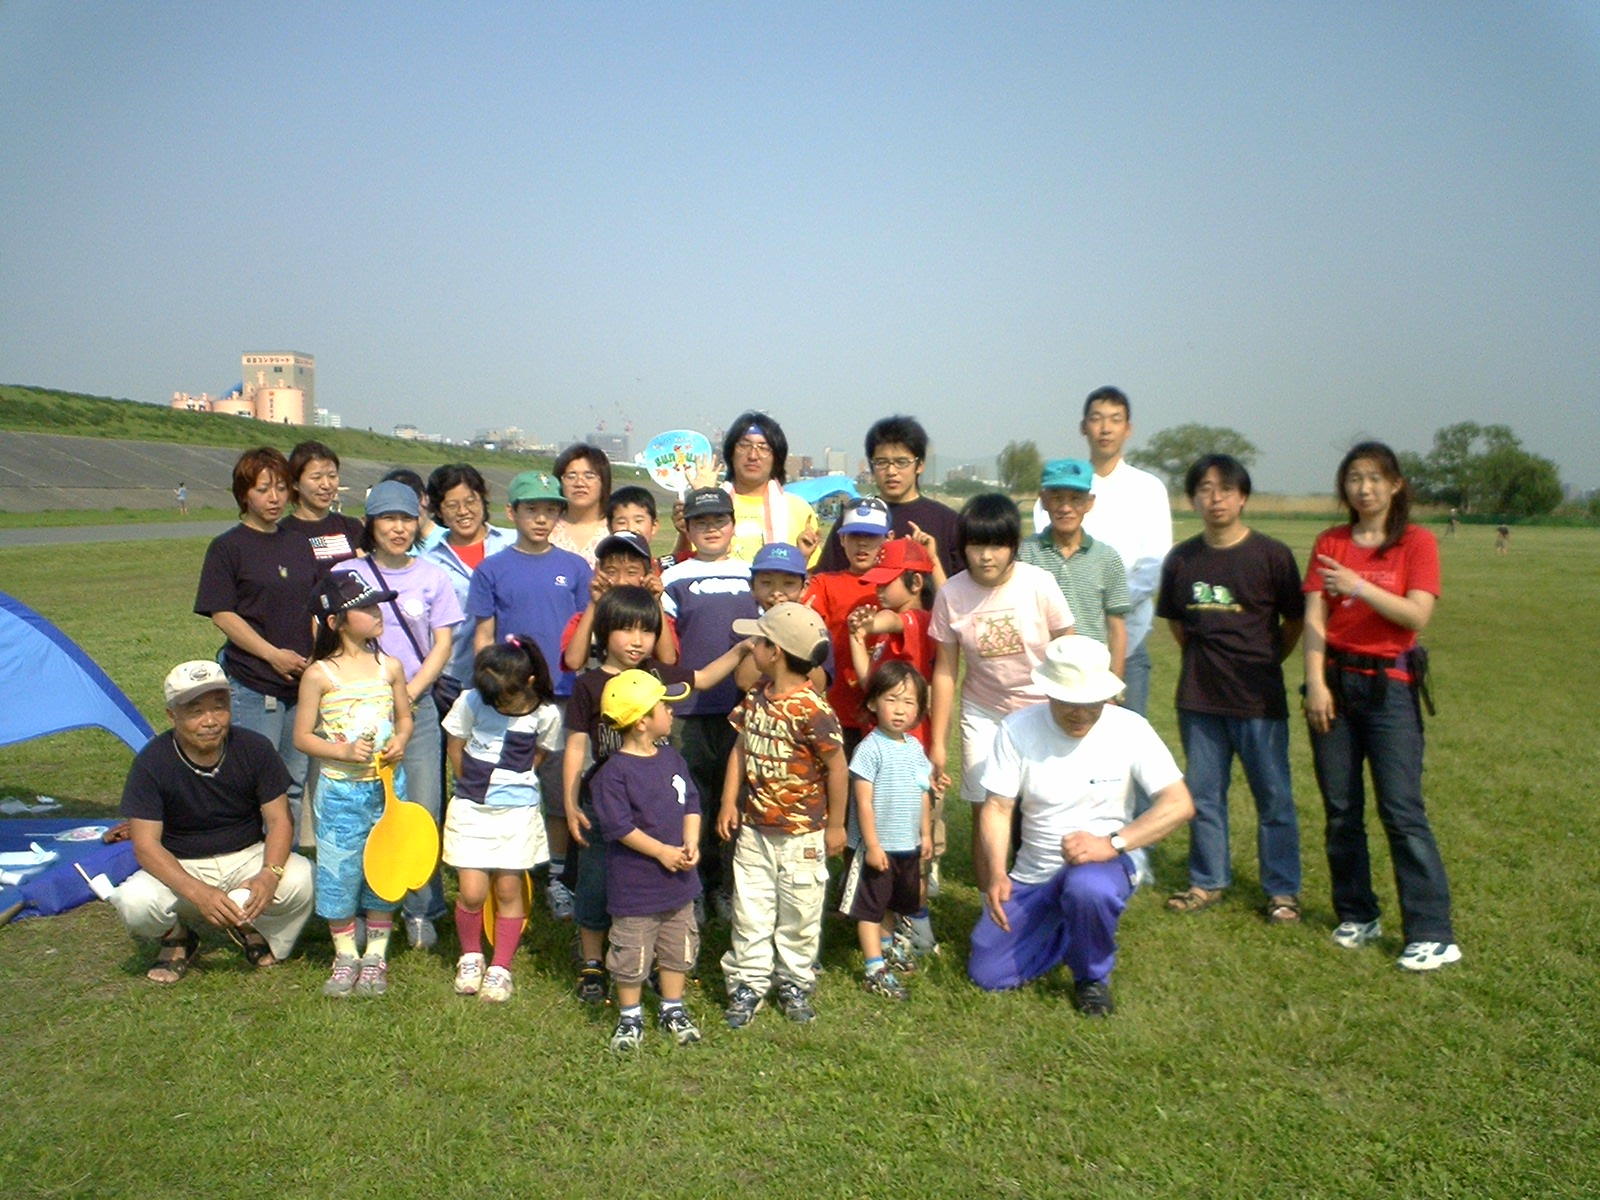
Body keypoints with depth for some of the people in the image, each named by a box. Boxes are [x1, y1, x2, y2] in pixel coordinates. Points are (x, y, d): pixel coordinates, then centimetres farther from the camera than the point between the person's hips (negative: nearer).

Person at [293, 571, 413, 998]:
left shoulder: (389, 667, 2)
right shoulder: (320, 674, -8)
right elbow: (302, 737, -5)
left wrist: (400, 741, -8)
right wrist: (343, 751, -19)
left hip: (388, 786, 3)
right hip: (340, 789, -3)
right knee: (339, 873, 4)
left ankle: (376, 955, 24)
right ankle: (346, 956, 23)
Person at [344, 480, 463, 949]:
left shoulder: (433, 577, 7)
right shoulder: (347, 574, 4)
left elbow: (442, 646, 5)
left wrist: (408, 694, -8)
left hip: (418, 706, 1)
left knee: (423, 813, -1)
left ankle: (421, 912, 12)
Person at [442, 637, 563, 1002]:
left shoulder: (545, 714, -11)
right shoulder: (470, 702, -11)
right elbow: (455, 747, 4)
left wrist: (512, 782, 6)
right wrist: (476, 786, 10)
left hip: (518, 812, 0)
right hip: (471, 810, 0)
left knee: (508, 890, 5)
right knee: (473, 892, -3)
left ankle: (500, 968, 21)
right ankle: (470, 957, 24)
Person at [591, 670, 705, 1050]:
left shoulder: (672, 758, 3)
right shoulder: (614, 772, -19)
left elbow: (691, 802, 8)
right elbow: (619, 826, -22)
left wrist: (691, 843, -8)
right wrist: (663, 852, -19)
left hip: (678, 881, 7)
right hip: (635, 887, -6)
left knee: (678, 949, 18)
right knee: (632, 955, 8)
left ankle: (673, 1009, 35)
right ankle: (630, 1017, 27)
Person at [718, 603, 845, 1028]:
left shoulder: (812, 711, -21)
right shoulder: (756, 698, 0)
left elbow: (836, 766, -15)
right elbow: (741, 748, 9)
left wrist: (835, 825, -8)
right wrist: (729, 802, 3)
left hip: (801, 834, -5)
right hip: (754, 827, 5)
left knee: (799, 913, 10)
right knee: (750, 910, 10)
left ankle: (795, 983, 28)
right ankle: (748, 983, 24)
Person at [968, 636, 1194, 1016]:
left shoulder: (1130, 728, -15)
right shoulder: (1017, 729, -12)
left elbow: (1179, 804, -18)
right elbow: (997, 807, -9)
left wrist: (1112, 843, -30)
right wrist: (996, 874, -25)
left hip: (1102, 861, -3)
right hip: (1033, 874, 3)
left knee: (1088, 889, -39)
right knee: (987, 974, -2)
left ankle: (1093, 977, -6)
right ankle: (1063, 927, 24)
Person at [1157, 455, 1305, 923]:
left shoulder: (1272, 555, -8)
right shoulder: (1181, 559, 2)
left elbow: (1294, 622, 3)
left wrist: (1265, 661, 5)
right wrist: (1204, 655, 9)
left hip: (1259, 698, -3)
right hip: (1199, 697, 4)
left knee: (1273, 796, 4)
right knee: (1202, 794, 13)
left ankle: (1282, 889, 17)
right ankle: (1208, 881, 27)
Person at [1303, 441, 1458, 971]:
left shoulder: (1417, 542, -1)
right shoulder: (1329, 543, 8)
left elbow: (1417, 614, -14)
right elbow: (1314, 620, 0)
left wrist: (1359, 586, -25)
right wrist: (1315, 683, -9)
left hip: (1390, 685, -3)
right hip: (1335, 682, 4)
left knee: (1402, 811, -7)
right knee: (1341, 809, 7)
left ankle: (1433, 936, -2)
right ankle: (1357, 916, 20)